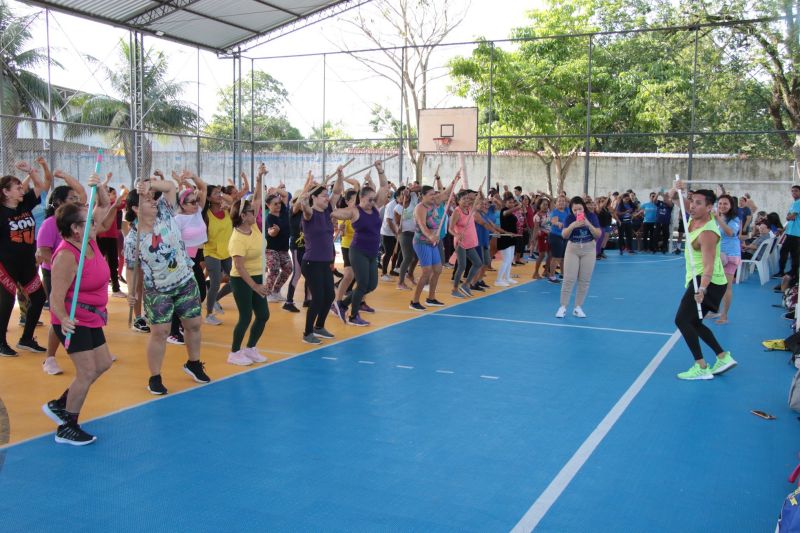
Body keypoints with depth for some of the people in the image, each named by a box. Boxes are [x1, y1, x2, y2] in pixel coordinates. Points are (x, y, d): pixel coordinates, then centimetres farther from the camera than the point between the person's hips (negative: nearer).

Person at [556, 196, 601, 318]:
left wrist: (588, 225, -25)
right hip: (572, 249, -1)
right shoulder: (569, 218, -7)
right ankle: (563, 307, 2)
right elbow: (564, 235, -15)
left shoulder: (592, 216, -7)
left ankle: (578, 307, 11)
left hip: (589, 250, 1)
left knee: (584, 280, 3)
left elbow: (598, 235, -10)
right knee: (569, 279, -4)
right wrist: (572, 226, -32)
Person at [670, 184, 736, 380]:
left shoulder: (707, 232, -25)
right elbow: (674, 199, 10)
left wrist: (702, 289, -42)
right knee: (694, 323, 16)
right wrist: (675, 190, -13)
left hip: (707, 281, -10)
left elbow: (709, 265, -30)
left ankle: (701, 368, -13)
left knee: (682, 320, -14)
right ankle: (724, 357, 21)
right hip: (698, 279, 10)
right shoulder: (695, 216, 0)